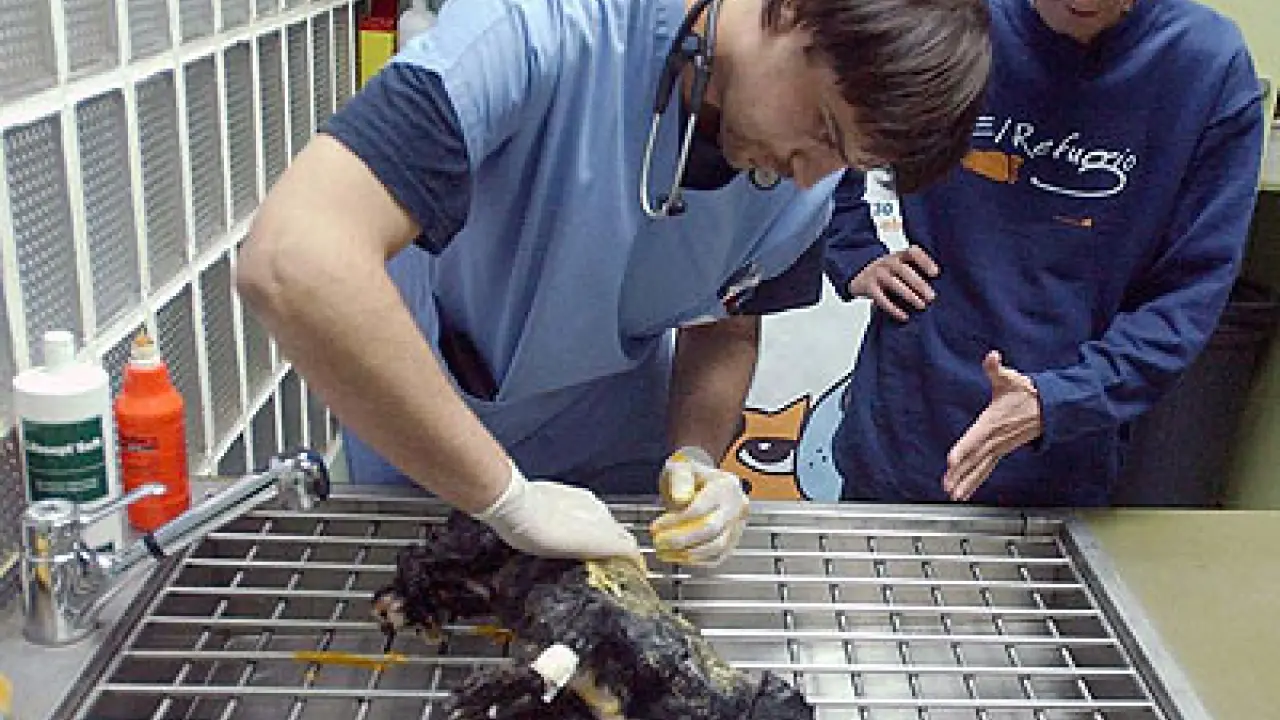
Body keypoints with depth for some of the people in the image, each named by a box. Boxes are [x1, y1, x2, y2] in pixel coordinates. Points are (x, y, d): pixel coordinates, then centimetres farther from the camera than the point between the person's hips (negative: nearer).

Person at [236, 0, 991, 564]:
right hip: (407, 423, -3)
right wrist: (509, 498, -42)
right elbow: (295, 264, -48)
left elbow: (725, 327, 0)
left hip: (611, 439, 3)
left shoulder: (806, 179, -18)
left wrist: (696, 454, -21)